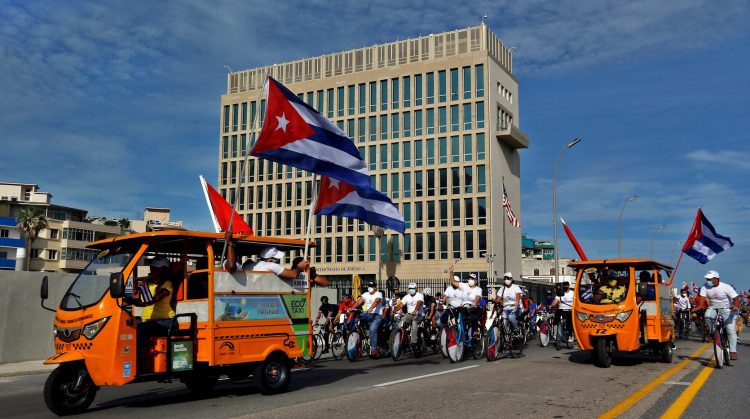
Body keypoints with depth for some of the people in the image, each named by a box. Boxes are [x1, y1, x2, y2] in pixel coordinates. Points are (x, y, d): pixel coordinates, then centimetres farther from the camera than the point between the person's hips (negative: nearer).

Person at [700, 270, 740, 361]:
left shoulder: (726, 287, -17)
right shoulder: (705, 287, -9)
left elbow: (736, 298, -19)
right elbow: (702, 299, -15)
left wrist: (735, 306, -39)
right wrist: (700, 307, -36)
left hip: (726, 310, -2)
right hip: (713, 308, 2)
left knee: (731, 330, -9)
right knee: (707, 315, -32)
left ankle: (733, 351, -4)